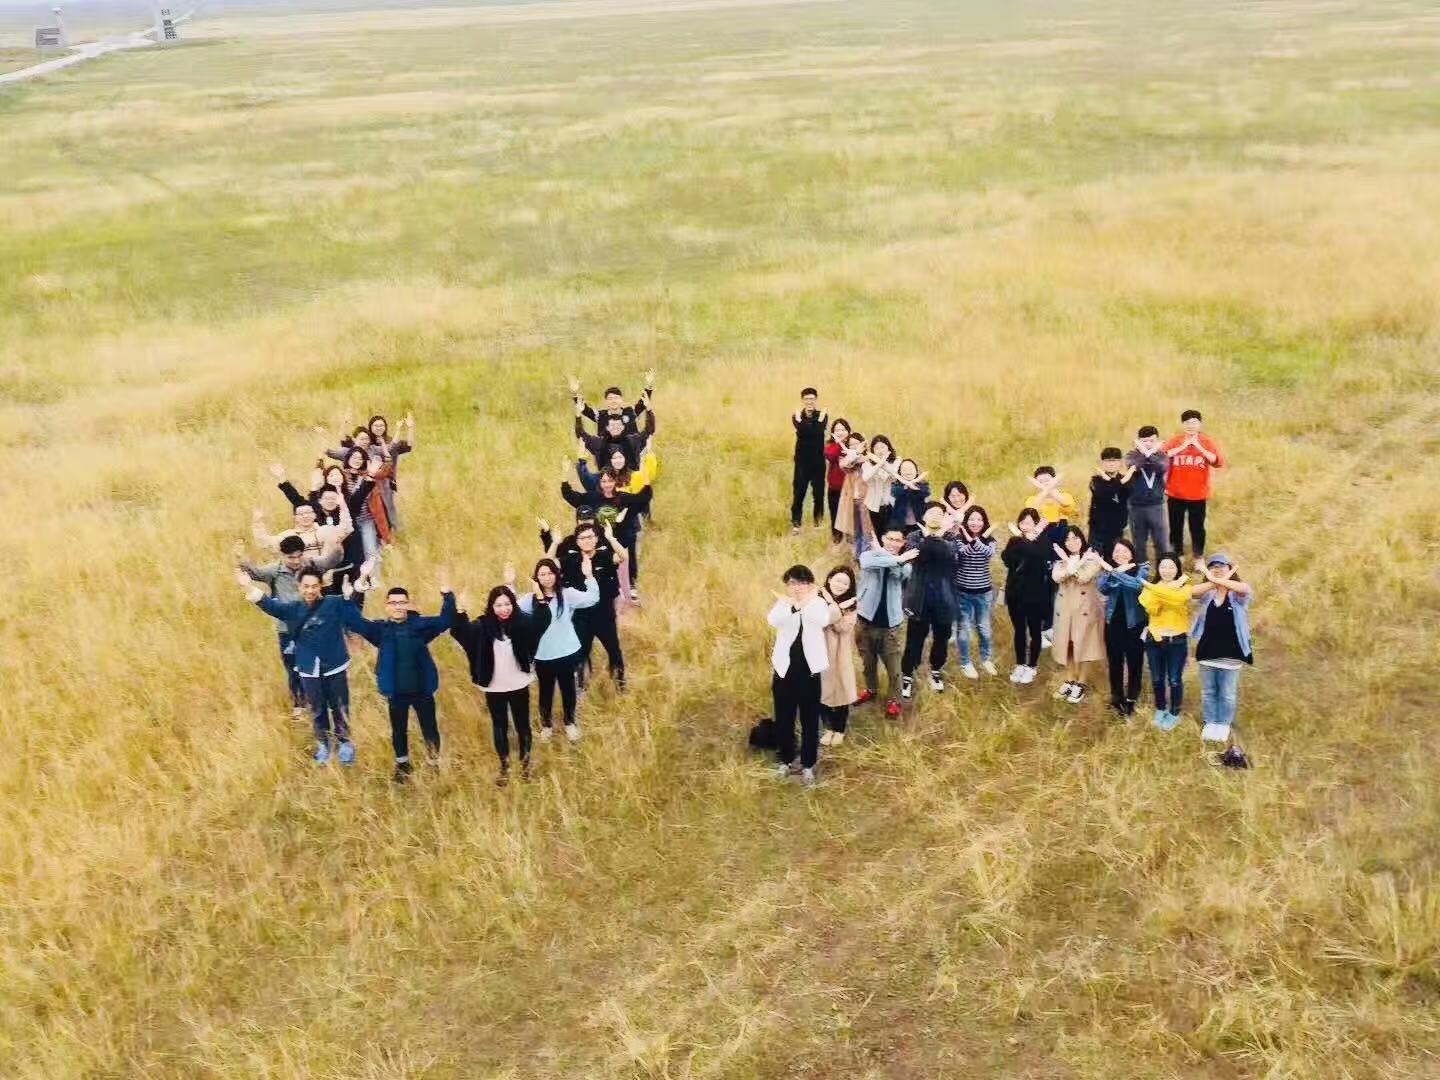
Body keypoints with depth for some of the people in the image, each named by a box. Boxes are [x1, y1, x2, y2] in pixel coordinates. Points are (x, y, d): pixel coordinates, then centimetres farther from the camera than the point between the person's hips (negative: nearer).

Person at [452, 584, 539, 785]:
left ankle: (525, 762, 36)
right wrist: (459, 613, -42)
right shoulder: (482, 625, -11)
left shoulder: (522, 621, -11)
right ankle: (504, 766, 30)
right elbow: (461, 632, -24)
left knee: (522, 724, 16)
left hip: (519, 685, 0)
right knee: (500, 726, 14)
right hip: (494, 688, 0)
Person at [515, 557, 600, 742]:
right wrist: (510, 586, -23)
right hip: (543, 655, 0)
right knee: (546, 690, 15)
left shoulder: (567, 594, -7)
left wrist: (589, 576, -30)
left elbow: (592, 599, -19)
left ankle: (570, 722, 38)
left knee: (568, 688, 16)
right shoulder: (531, 598, -3)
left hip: (567, 652, 0)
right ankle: (546, 724, 36)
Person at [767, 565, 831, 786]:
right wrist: (792, 605, -44)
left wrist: (807, 602, -44)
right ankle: (786, 760, 33)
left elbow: (823, 620, -28)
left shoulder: (818, 603, -6)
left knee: (810, 720, 9)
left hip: (809, 670, -1)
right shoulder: (783, 604, -3)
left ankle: (808, 764, 24)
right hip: (785, 669, 1)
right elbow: (773, 621, -26)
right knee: (784, 719, 14)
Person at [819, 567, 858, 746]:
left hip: (840, 653, 0)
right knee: (823, 690, 8)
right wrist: (836, 608, -23)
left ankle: (839, 729, 28)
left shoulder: (850, 604, -3)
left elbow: (844, 627, -17)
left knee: (840, 689, 8)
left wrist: (834, 606, -23)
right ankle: (830, 727, 28)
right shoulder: (819, 598, -6)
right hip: (821, 652, 0)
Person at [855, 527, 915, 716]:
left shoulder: (905, 563, 2)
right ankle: (871, 690, 40)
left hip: (889, 623, 0)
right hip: (866, 619, 1)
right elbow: (869, 564, -29)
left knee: (893, 665, 2)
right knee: (868, 661, 19)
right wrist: (897, 559, -31)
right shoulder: (868, 555, -4)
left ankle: (894, 700, 17)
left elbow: (899, 573, -22)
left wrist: (881, 551, -18)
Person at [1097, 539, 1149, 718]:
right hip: (1113, 622, 3)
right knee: (1115, 662, 10)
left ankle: (1131, 699, 14)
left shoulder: (1141, 569, -5)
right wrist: (1114, 572, -28)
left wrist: (1115, 572, -30)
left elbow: (1137, 584, -26)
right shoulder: (1109, 569, 3)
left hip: (1134, 623, -3)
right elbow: (1102, 588, -13)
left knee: (1134, 662, 2)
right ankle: (1117, 698, 24)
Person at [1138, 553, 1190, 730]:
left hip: (1177, 640, -2)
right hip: (1155, 638, 2)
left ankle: (1174, 714, 20)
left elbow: (1178, 598, -28)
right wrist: (1167, 588, -21)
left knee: (1174, 680, 1)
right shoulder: (1151, 587, 2)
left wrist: (1153, 588, -27)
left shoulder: (1184, 587, -3)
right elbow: (1152, 609, -16)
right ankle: (1160, 710, 33)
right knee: (1157, 679, 11)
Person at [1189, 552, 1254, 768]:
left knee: (1227, 693, 8)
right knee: (1208, 691, 14)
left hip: (1230, 651, -3)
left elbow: (1246, 589, -31)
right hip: (1207, 650, 3)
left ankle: (1224, 725, 24)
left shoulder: (1238, 594, -5)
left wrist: (1219, 580, -31)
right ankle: (1210, 723, 29)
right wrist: (1212, 582, -33)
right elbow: (1192, 592, -22)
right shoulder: (1207, 592, 2)